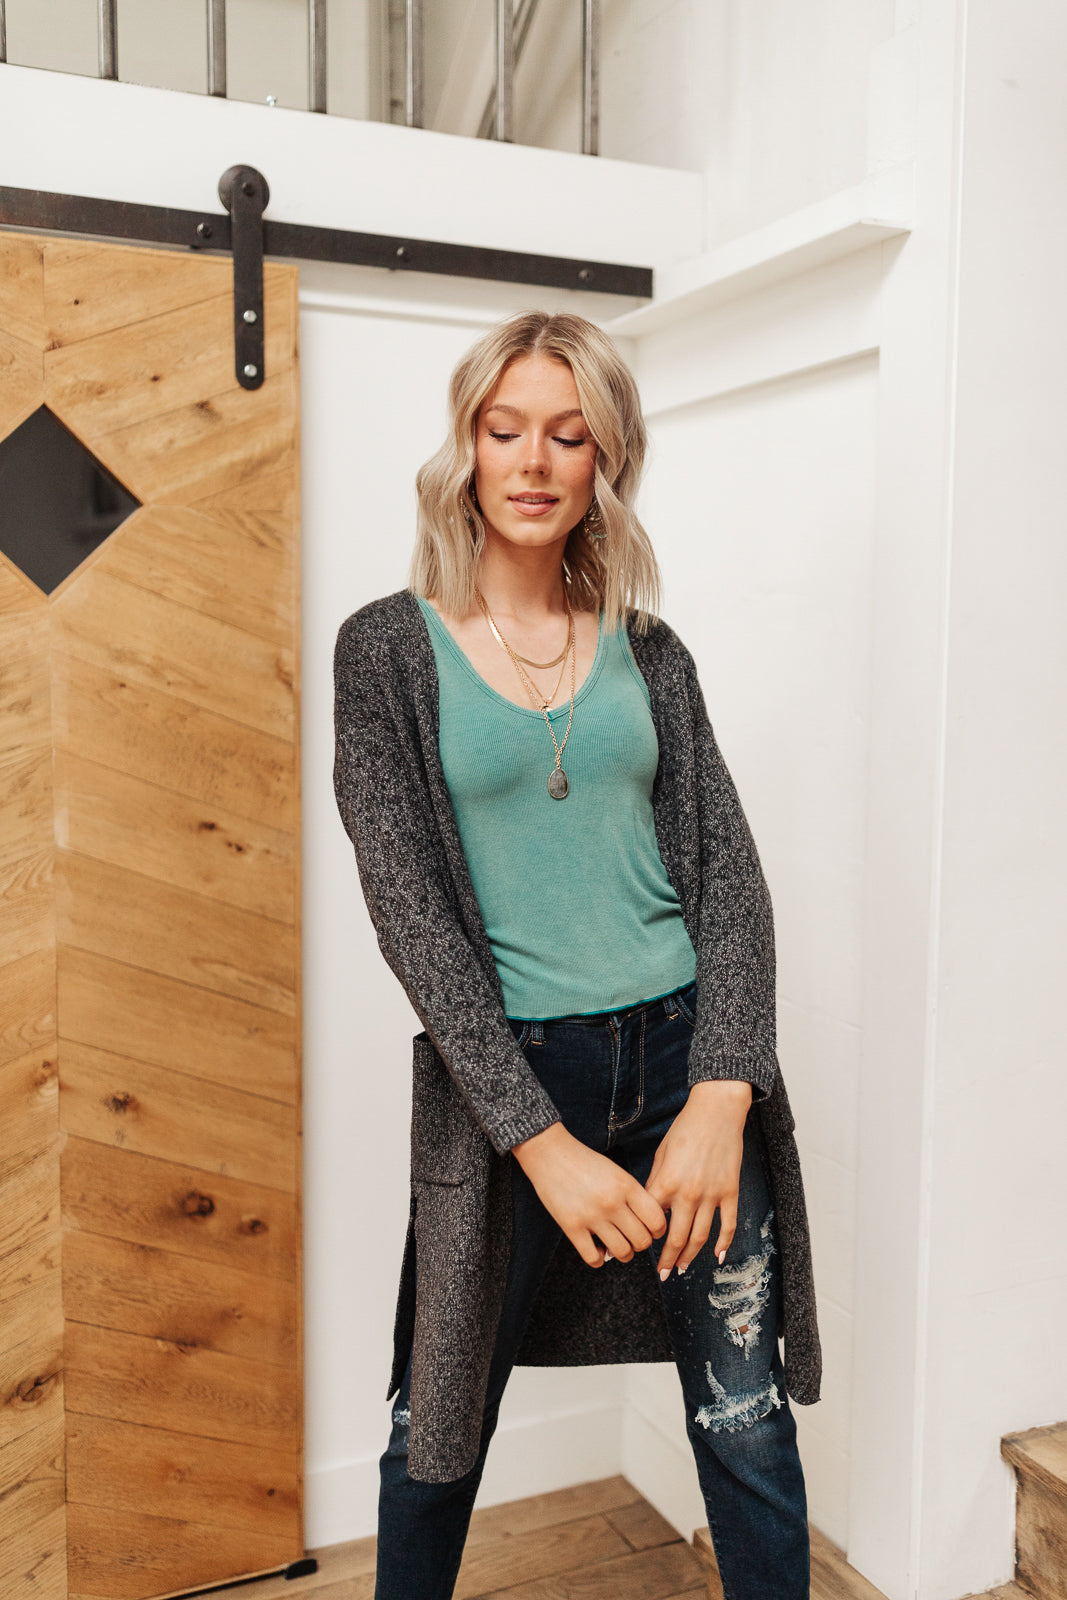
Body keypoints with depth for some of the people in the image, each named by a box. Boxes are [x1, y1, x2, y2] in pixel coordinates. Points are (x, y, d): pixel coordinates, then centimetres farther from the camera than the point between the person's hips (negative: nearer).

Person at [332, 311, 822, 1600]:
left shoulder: (648, 655, 7)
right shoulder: (389, 649, -2)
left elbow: (729, 869, 3)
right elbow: (407, 905, -9)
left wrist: (723, 1094, -11)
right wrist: (543, 1141, -15)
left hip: (685, 1059, 3)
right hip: (506, 1074, -2)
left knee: (748, 1427, 10)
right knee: (441, 1433, 15)